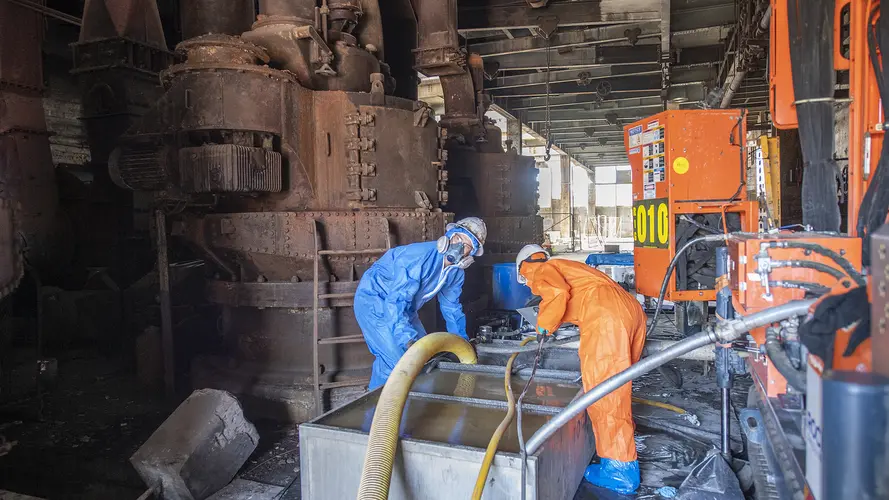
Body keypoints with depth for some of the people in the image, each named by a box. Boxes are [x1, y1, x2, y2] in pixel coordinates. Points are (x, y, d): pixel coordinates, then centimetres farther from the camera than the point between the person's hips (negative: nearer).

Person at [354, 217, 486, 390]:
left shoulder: (456, 272, -5)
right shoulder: (420, 256, -32)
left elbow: (451, 306, 12)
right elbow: (396, 302, -36)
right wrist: (409, 341, -43)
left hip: (403, 306, 9)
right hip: (373, 300, -9)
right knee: (395, 360, -19)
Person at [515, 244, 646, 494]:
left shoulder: (540, 271, 11)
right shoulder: (566, 266, 35)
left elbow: (558, 292, -10)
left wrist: (543, 326, 4)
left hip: (606, 317, -9)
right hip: (633, 310, 9)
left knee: (603, 391, -4)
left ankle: (620, 471, -1)